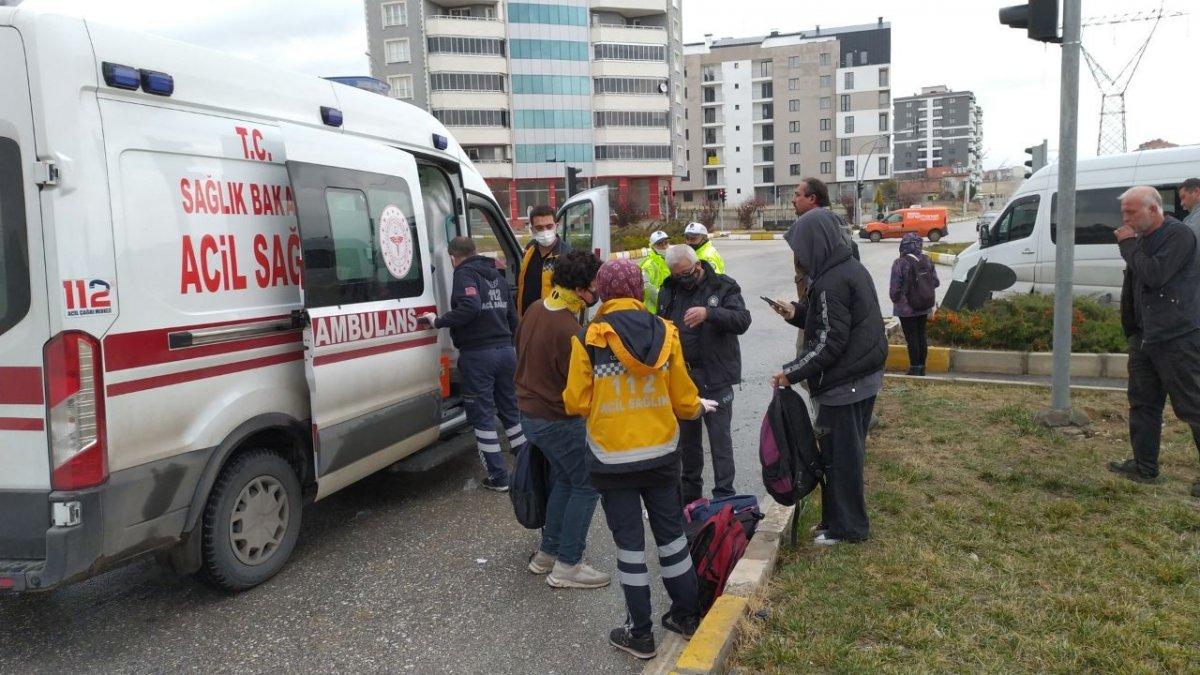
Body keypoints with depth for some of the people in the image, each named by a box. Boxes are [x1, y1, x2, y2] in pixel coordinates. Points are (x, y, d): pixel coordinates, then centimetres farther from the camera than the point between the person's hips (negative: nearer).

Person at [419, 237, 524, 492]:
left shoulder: (465, 274, -8)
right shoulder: (497, 276, 16)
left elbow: (470, 308, -26)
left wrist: (438, 321, -17)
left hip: (478, 354, -7)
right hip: (505, 350, 7)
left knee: (482, 415, 3)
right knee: (511, 410, 18)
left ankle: (499, 477, 6)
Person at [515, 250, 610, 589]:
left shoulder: (536, 309, 2)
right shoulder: (567, 329, -27)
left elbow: (521, 349, 16)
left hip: (529, 411, 10)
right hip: (558, 419, -10)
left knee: (563, 478, 22)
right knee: (586, 485, 2)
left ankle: (548, 552, 30)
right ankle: (567, 566, 8)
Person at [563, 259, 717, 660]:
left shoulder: (588, 339, -13)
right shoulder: (665, 333, -4)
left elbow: (576, 404, -9)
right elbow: (683, 400, 1)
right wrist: (699, 407, 23)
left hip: (613, 459, -3)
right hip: (661, 454, 3)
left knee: (629, 542, 9)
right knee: (671, 532, 19)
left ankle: (640, 633, 20)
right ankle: (687, 615, 34)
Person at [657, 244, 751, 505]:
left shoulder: (724, 287, -6)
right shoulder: (669, 290, 7)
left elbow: (742, 321, -19)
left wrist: (709, 313, -34)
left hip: (715, 378, -5)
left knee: (720, 438, -1)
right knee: (687, 437, 16)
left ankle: (724, 496, 8)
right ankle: (690, 491, 31)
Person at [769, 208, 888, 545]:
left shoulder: (830, 283, -21)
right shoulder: (853, 268, 9)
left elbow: (829, 343, -23)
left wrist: (792, 372, -16)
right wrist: (796, 313, 7)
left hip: (842, 385, -10)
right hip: (864, 379, 10)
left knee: (839, 456, 3)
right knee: (849, 452, 19)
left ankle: (845, 527, 16)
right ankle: (846, 519, 32)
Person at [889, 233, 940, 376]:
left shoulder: (900, 263, -16)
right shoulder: (927, 261, 1)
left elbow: (894, 288, -15)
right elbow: (935, 282, 7)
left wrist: (895, 301, 2)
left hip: (906, 308, -5)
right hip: (924, 307, 5)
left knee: (912, 338, 0)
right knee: (921, 336, 13)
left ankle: (914, 368, 5)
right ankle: (921, 367, 20)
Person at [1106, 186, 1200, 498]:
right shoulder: (1141, 239, 14)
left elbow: (1154, 275, -24)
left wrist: (1128, 246, -13)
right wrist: (1131, 328, 16)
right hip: (1145, 337, 9)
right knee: (1142, 403, 12)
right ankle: (1144, 467, 21)